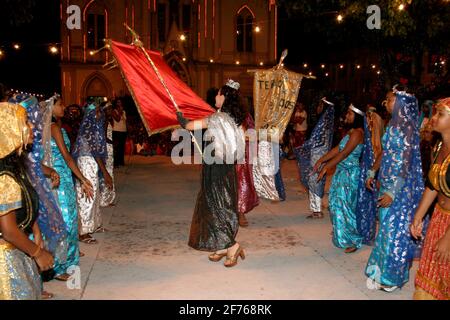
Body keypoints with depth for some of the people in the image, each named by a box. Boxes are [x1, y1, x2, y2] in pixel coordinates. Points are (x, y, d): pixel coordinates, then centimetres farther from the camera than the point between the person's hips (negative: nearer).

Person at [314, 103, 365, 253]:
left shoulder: (357, 133, -19)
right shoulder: (351, 131, 11)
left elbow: (343, 154, -23)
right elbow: (337, 149, 12)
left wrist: (326, 167, -20)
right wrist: (321, 160, 10)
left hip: (350, 174, -10)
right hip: (342, 172, 10)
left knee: (346, 206, -3)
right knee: (337, 202, 19)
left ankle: (354, 241, 11)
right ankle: (341, 232, 37)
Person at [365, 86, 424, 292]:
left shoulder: (404, 127, -18)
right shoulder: (395, 125, 9)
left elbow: (404, 163, -20)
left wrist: (392, 192, -21)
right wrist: (375, 175, 17)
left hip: (398, 188, -9)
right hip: (389, 184, 9)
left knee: (395, 228, 2)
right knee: (388, 226, 17)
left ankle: (393, 276, 16)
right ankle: (384, 267, 32)